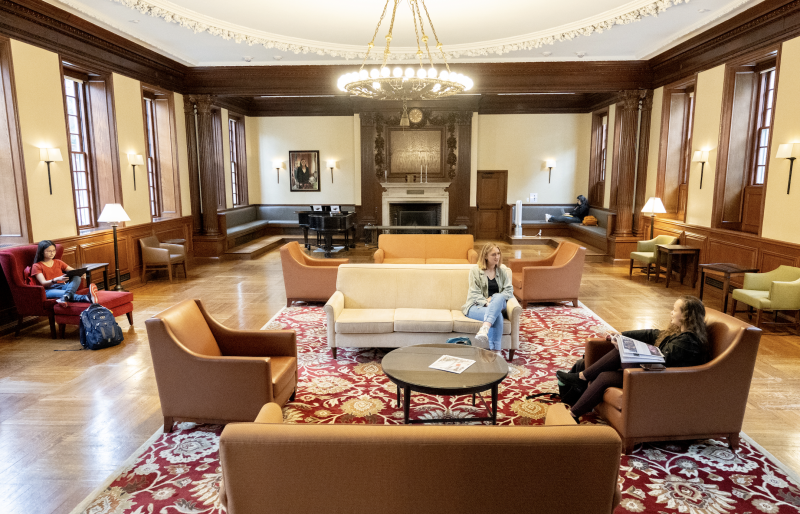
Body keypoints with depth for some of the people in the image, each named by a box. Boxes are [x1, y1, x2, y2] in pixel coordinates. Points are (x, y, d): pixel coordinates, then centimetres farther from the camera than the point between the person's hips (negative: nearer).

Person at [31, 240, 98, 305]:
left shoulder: (58, 262, 22)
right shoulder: (37, 266, 7)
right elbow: (43, 283, -8)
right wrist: (57, 279, -30)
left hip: (63, 286, 5)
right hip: (49, 289, -5)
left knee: (77, 278, -28)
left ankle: (65, 297, -59)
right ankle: (86, 297, -67)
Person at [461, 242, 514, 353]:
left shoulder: (503, 270, 14)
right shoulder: (475, 270, 3)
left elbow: (509, 290, 4)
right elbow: (475, 294, -5)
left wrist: (493, 299, -13)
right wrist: (486, 303, -23)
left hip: (498, 305, 3)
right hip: (477, 306, -3)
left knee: (499, 297, -36)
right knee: (497, 315, -35)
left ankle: (484, 329, -51)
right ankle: (495, 351, -40)